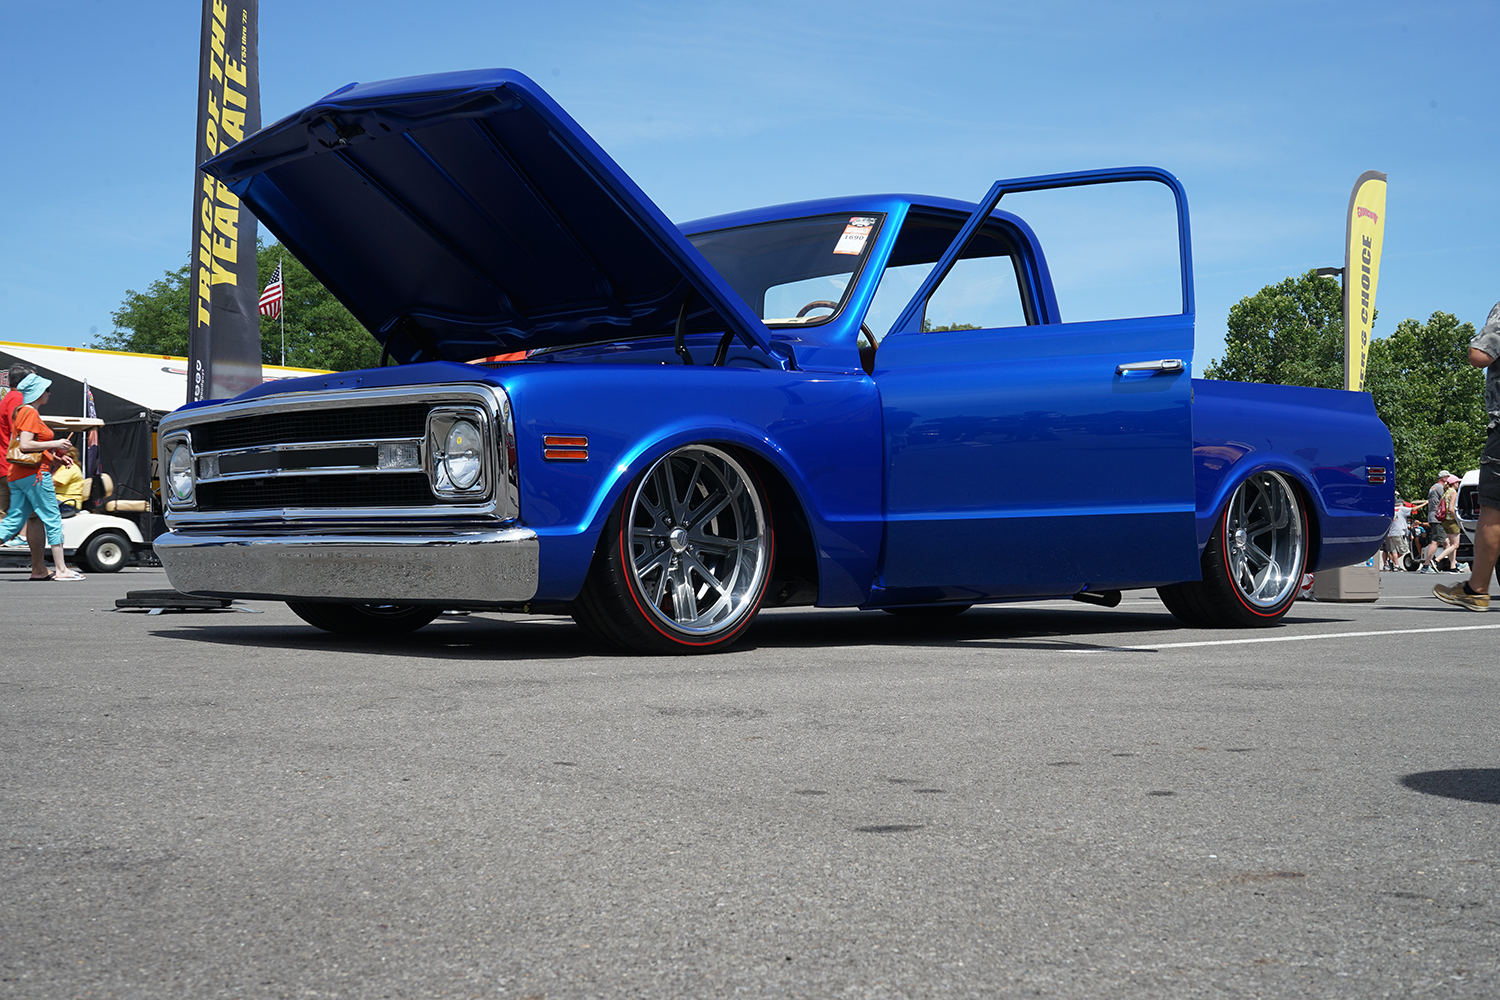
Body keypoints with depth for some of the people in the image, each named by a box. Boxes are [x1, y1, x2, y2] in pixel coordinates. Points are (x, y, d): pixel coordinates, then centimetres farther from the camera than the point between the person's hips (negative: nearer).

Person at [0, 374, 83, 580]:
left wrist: (55, 458, 19)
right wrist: (54, 444, -14)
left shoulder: (21, 412, 20)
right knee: (53, 520, -3)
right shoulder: (31, 413, -11)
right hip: (35, 474, -10)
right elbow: (25, 445, -21)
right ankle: (60, 570, 0)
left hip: (18, 476, 10)